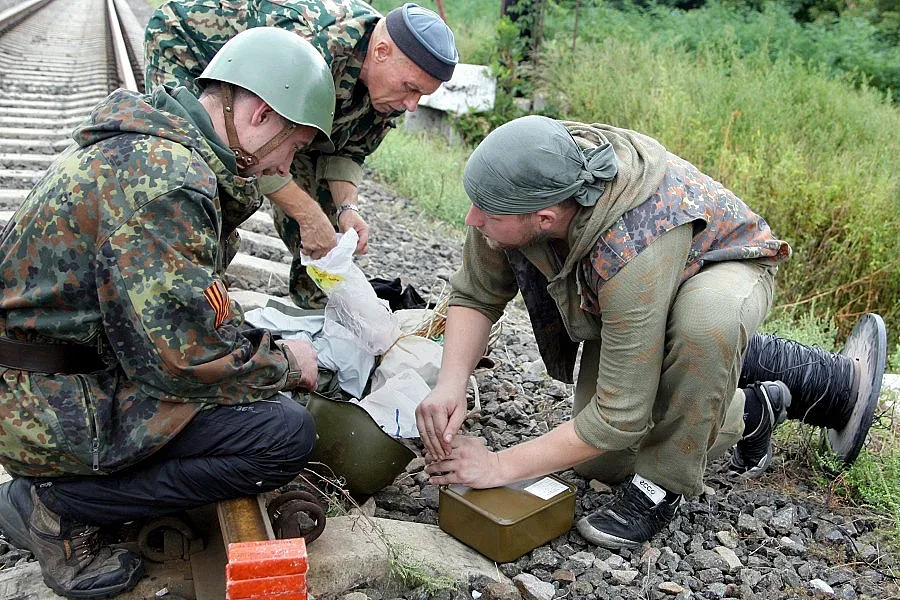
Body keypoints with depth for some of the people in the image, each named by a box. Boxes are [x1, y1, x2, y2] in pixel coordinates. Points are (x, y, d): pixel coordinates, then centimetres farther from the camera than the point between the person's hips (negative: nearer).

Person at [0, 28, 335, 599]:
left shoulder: (149, 143, 8)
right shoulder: (166, 177, -25)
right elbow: (184, 357, -26)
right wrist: (283, 364, -10)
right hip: (51, 407, -10)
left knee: (258, 344, 17)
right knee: (287, 435, -16)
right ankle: (55, 503, -3)